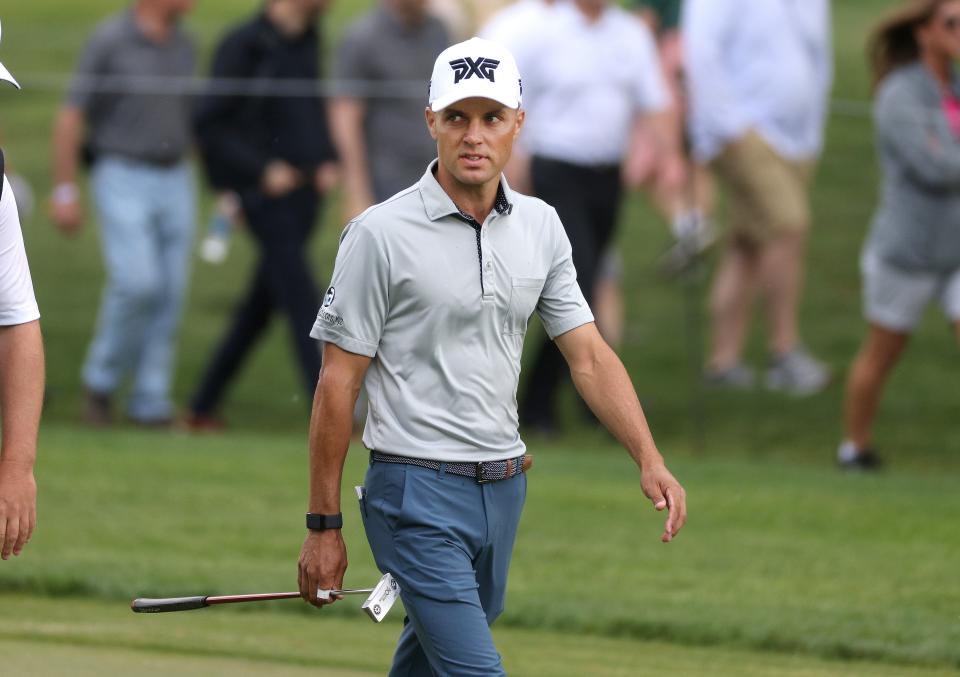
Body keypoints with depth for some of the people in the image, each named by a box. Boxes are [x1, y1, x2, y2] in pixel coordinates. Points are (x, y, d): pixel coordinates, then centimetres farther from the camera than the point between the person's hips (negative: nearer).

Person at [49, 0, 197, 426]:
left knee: (170, 292, 0)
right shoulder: (109, 41, -9)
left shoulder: (183, 47, 8)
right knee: (137, 282, -18)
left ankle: (150, 402, 6)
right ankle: (102, 380, 2)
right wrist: (64, 191, -10)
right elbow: (70, 118, -7)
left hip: (175, 182, 5)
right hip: (123, 179, -5)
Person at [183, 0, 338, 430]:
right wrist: (262, 170, -17)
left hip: (304, 191, 7)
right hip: (267, 194, -7)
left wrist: (328, 161, 7)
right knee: (302, 302, -12)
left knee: (260, 307, 12)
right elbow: (209, 125, -10)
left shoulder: (309, 40, 10)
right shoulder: (244, 46, -12)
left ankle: (203, 407, 21)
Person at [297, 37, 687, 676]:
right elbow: (339, 382, -7)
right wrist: (324, 525, -8)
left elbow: (589, 355, 7)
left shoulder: (540, 227, 6)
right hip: (417, 489, -6)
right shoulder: (381, 233, -10)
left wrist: (651, 461, -8)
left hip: (504, 487, 6)